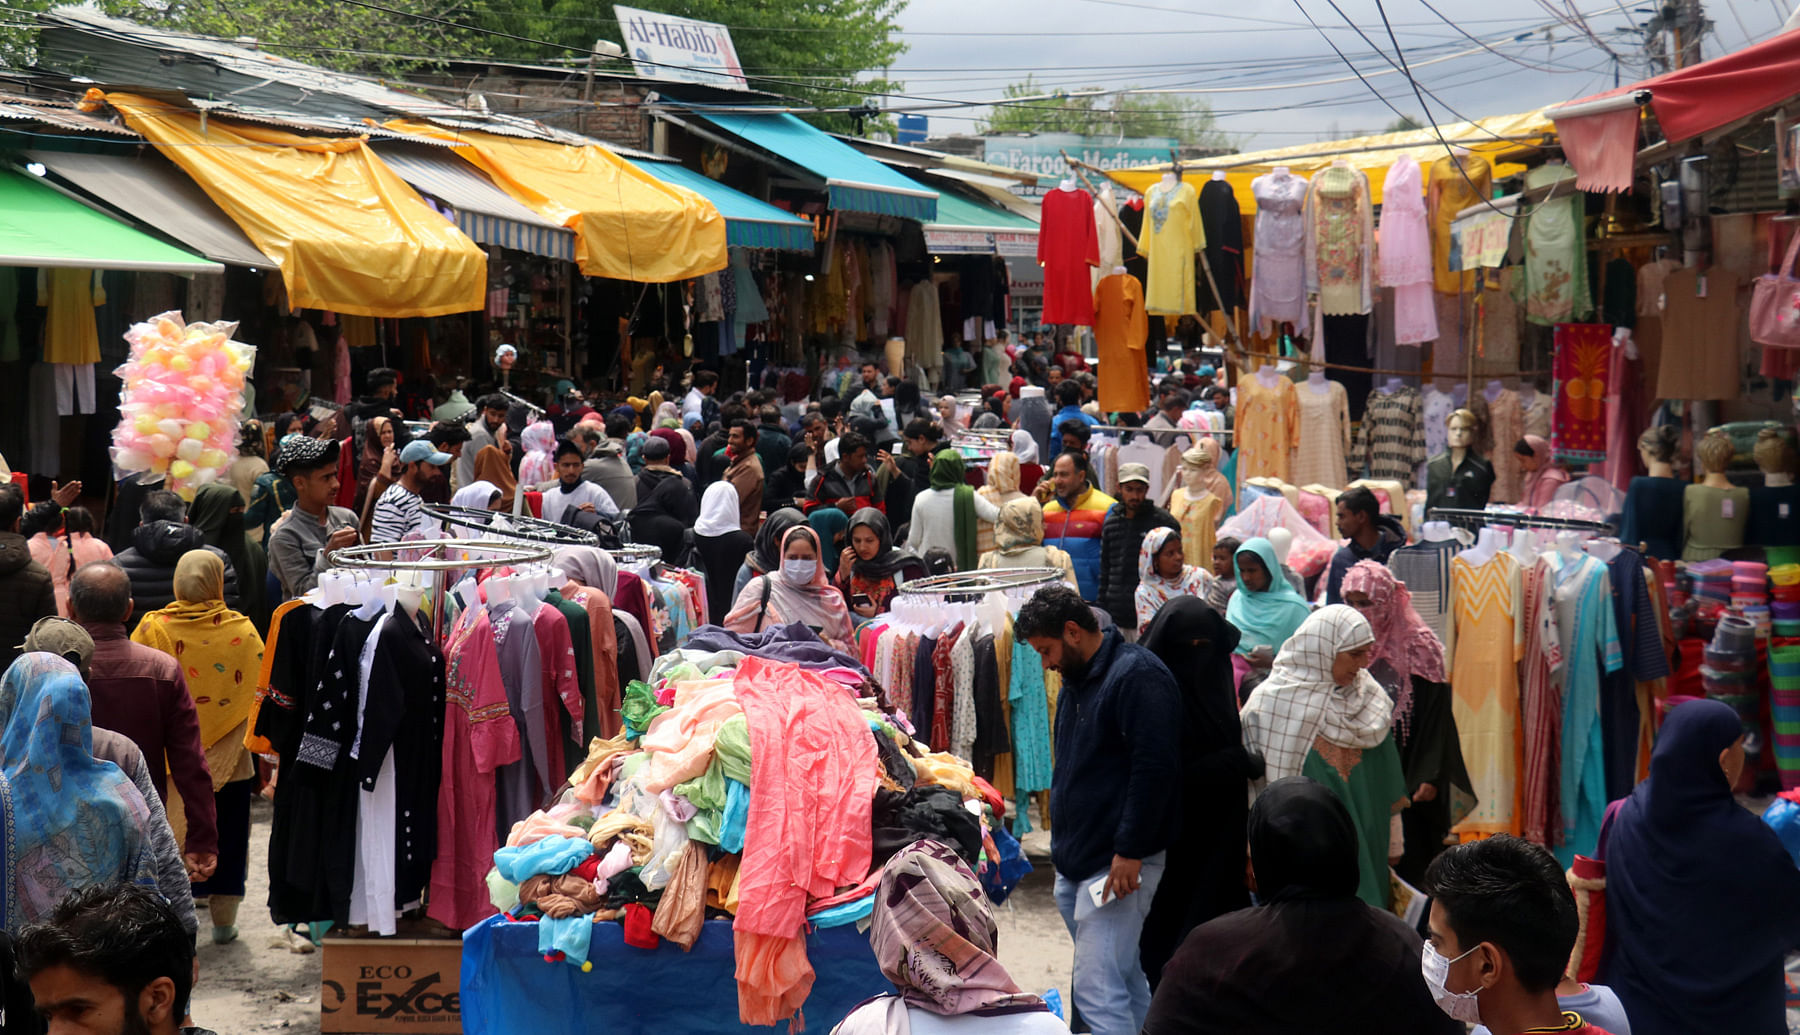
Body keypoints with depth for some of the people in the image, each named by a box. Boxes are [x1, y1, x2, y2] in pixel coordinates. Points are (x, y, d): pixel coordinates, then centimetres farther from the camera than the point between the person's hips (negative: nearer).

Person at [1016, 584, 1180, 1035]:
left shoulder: (1137, 676, -15)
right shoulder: (1077, 679, 16)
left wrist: (1130, 851, -22)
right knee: (1125, 982, 16)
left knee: (1097, 990, -14)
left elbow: (1155, 768, -21)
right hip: (1076, 861, 10)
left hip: (1117, 864, -10)